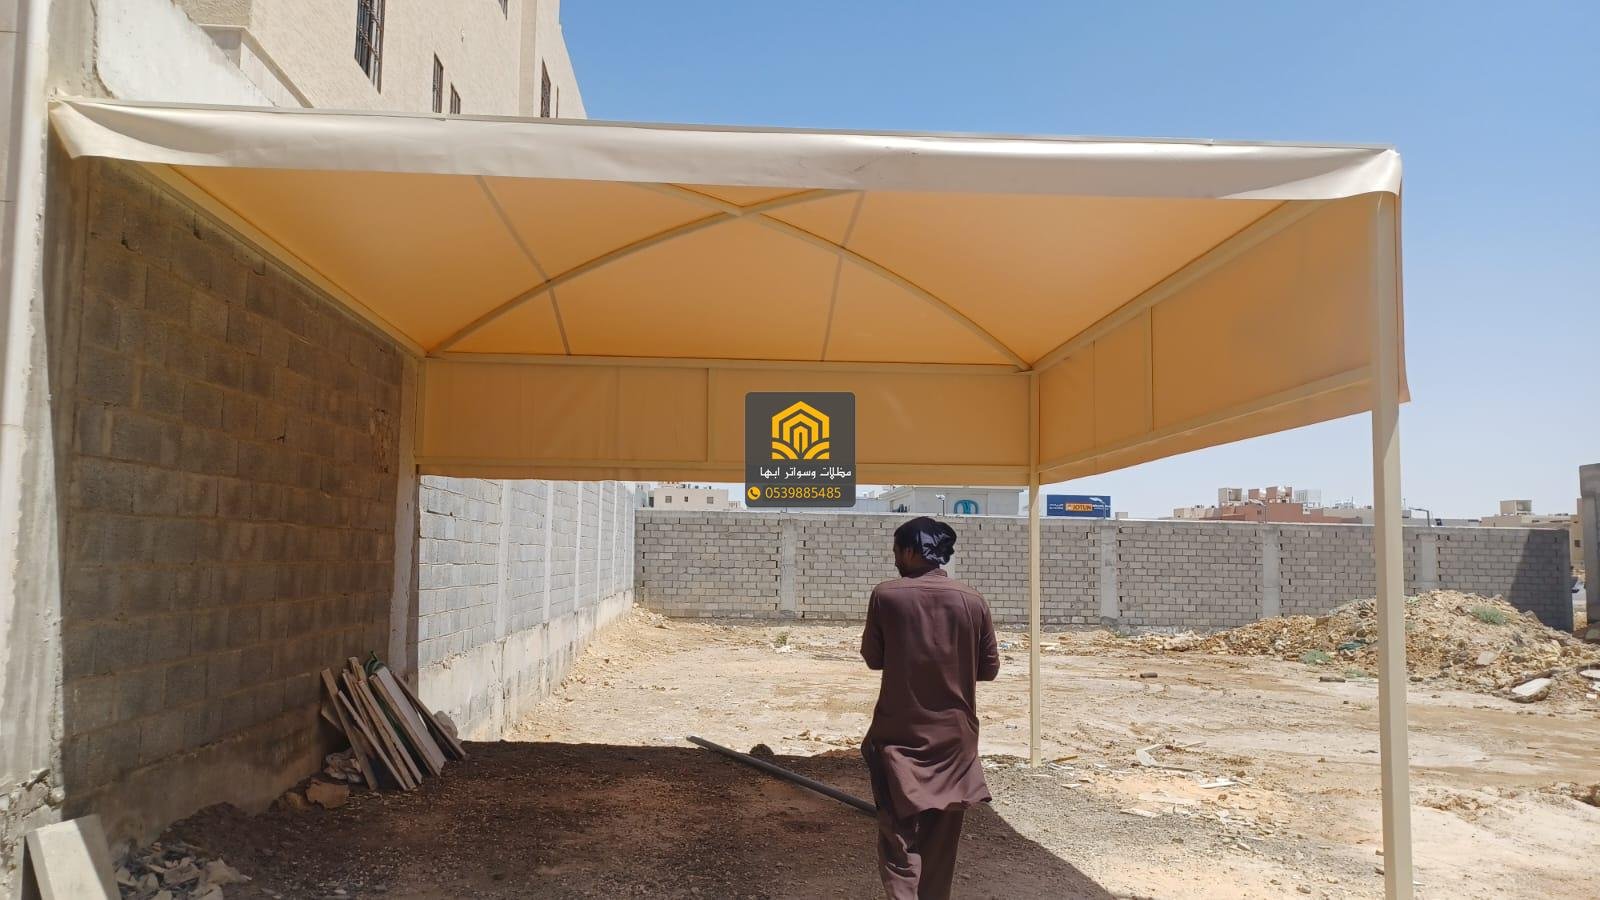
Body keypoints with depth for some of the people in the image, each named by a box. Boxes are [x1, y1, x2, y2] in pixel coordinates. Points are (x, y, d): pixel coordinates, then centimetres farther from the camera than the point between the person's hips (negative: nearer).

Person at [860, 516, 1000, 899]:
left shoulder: (886, 596, -11)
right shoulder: (973, 601, -6)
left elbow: (872, 657, 1)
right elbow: (989, 668, 3)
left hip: (901, 735, -2)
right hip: (954, 735, 3)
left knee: (898, 836, 2)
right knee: (942, 840, 15)